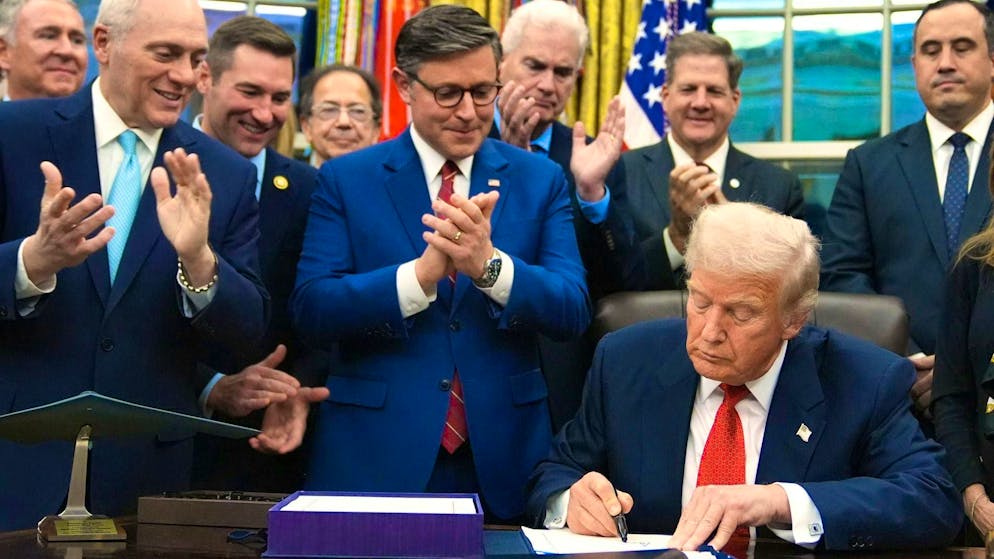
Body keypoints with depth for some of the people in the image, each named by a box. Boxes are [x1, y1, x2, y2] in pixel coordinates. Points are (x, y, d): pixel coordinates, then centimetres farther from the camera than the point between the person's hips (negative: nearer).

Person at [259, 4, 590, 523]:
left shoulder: (540, 180, 4)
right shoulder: (346, 179, 1)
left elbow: (573, 311, -5)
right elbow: (310, 312, -9)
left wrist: (489, 264, -23)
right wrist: (423, 272, -23)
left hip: (503, 463, 2)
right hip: (373, 460, -1)